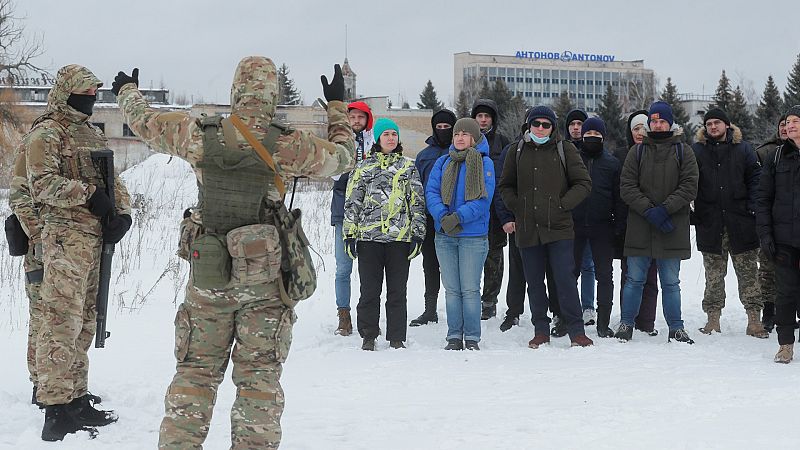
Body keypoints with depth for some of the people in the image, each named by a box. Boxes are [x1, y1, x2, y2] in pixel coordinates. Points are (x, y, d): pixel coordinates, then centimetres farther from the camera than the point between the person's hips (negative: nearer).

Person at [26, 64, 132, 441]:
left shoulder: (93, 134, 22)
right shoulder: (46, 134, -4)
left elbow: (113, 180, 20)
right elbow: (42, 184, -14)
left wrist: (122, 213, 3)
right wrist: (88, 193, -19)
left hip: (95, 237, 9)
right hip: (65, 237, -9)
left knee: (83, 324, 13)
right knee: (61, 322, -12)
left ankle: (77, 399, 21)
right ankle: (56, 409, -11)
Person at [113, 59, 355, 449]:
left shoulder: (199, 135, -5)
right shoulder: (288, 145, -11)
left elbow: (144, 121, 13)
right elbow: (342, 156, 7)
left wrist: (127, 91, 34)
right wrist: (337, 106, 22)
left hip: (207, 275, 2)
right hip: (264, 282, -2)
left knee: (195, 370, 12)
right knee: (259, 375, 7)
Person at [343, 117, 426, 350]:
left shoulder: (408, 167, 11)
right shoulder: (363, 167, 10)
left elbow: (417, 203, 9)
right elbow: (352, 203, 9)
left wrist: (417, 234, 2)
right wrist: (349, 234, 3)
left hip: (400, 236, 0)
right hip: (369, 236, 0)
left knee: (398, 291, 4)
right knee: (370, 290, 2)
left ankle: (396, 338, 12)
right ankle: (368, 337, 13)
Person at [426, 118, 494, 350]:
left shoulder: (484, 163, -1)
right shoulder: (443, 162, 11)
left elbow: (483, 198, -10)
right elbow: (431, 192, 2)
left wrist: (458, 217, -20)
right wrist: (443, 217, -15)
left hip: (473, 236, -4)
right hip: (444, 236, 4)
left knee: (470, 289, -2)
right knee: (451, 289, 8)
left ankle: (472, 338, 6)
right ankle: (454, 337, 14)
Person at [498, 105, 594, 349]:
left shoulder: (565, 150, 2)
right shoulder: (518, 152, 9)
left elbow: (583, 183, 2)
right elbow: (506, 186, 18)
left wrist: (562, 205, -8)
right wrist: (518, 207, 2)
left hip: (558, 227, -3)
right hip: (527, 228, 3)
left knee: (565, 279, -6)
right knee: (534, 282, 8)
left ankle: (576, 331, 1)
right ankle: (541, 331, 18)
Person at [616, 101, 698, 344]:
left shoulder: (683, 151, 5)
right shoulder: (637, 151, 8)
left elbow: (689, 187, -4)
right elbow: (627, 187, -1)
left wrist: (665, 209, -16)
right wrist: (649, 210, -14)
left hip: (672, 229, -1)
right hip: (640, 227, 1)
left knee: (671, 283, 7)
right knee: (635, 280, 6)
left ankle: (676, 328, 15)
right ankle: (626, 324, 18)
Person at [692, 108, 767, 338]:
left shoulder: (743, 148, 7)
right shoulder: (696, 150, 6)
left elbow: (755, 178, 6)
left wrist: (753, 207, -5)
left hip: (741, 223, 0)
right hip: (709, 224, 0)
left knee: (748, 272, 1)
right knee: (713, 276, 6)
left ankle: (754, 319, 5)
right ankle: (713, 319, 13)